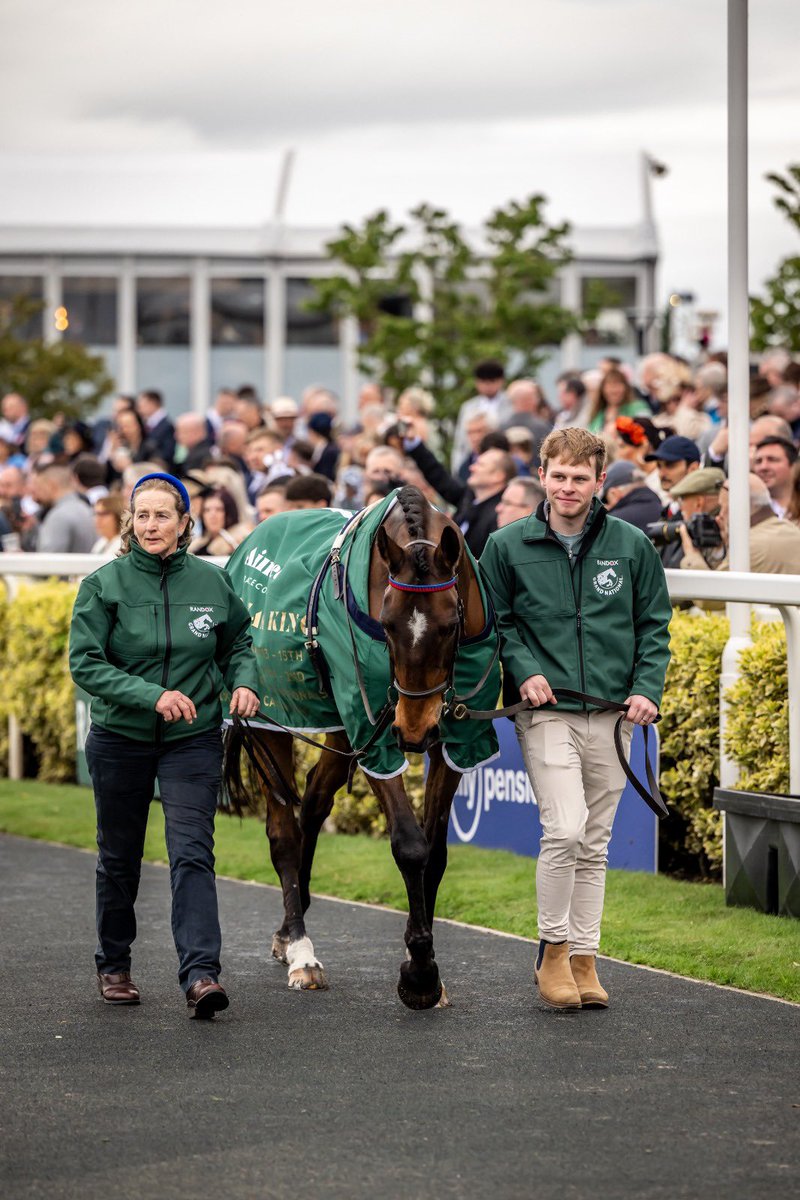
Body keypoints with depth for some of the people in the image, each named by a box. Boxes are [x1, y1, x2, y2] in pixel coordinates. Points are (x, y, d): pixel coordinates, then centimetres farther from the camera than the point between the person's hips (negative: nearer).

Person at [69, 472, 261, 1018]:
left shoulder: (211, 581, -2)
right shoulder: (104, 584, -8)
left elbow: (239, 640, 15)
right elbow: (85, 664, -13)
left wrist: (244, 682, -6)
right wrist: (151, 695, -25)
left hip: (193, 740, 0)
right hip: (120, 740, 0)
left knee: (193, 854, -14)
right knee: (119, 858, 13)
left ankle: (201, 973, -21)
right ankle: (114, 966, 32)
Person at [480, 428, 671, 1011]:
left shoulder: (631, 546, 4)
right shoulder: (508, 546, 1)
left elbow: (655, 624, 10)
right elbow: (494, 620, 8)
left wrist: (647, 687, -4)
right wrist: (523, 671, -8)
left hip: (611, 713, 3)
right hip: (546, 710, -3)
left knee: (595, 844, 9)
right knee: (563, 831, -16)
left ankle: (584, 958, 18)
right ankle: (554, 950, 0)